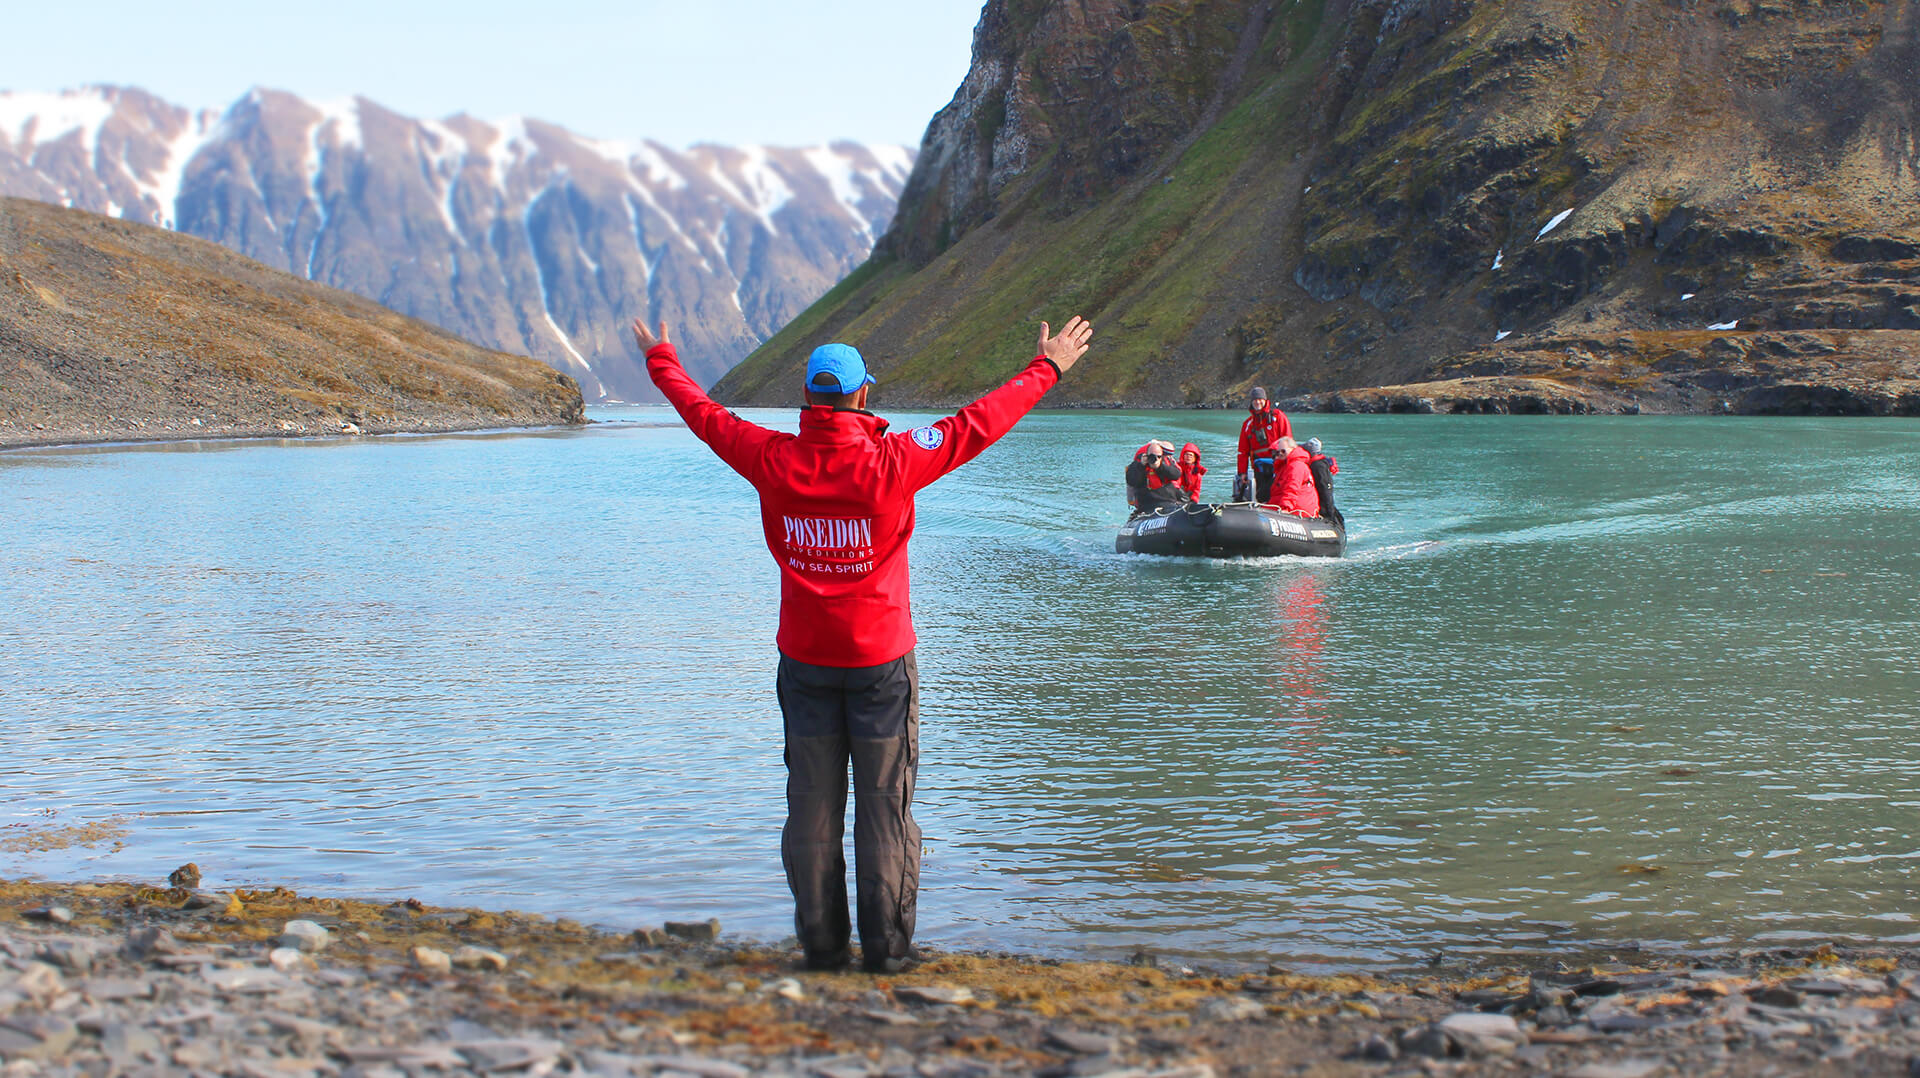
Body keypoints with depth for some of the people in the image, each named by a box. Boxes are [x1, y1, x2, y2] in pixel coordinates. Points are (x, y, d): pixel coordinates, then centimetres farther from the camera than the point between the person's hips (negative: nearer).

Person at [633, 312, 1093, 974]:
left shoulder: (774, 461, -6)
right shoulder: (891, 462, -13)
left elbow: (706, 416, 11)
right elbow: (978, 423, -4)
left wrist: (661, 362, 28)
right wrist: (1046, 370, 8)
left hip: (804, 658, 3)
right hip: (881, 654, -2)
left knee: (812, 804, 9)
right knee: (884, 804, 3)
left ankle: (823, 943, 12)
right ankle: (886, 946, 5)